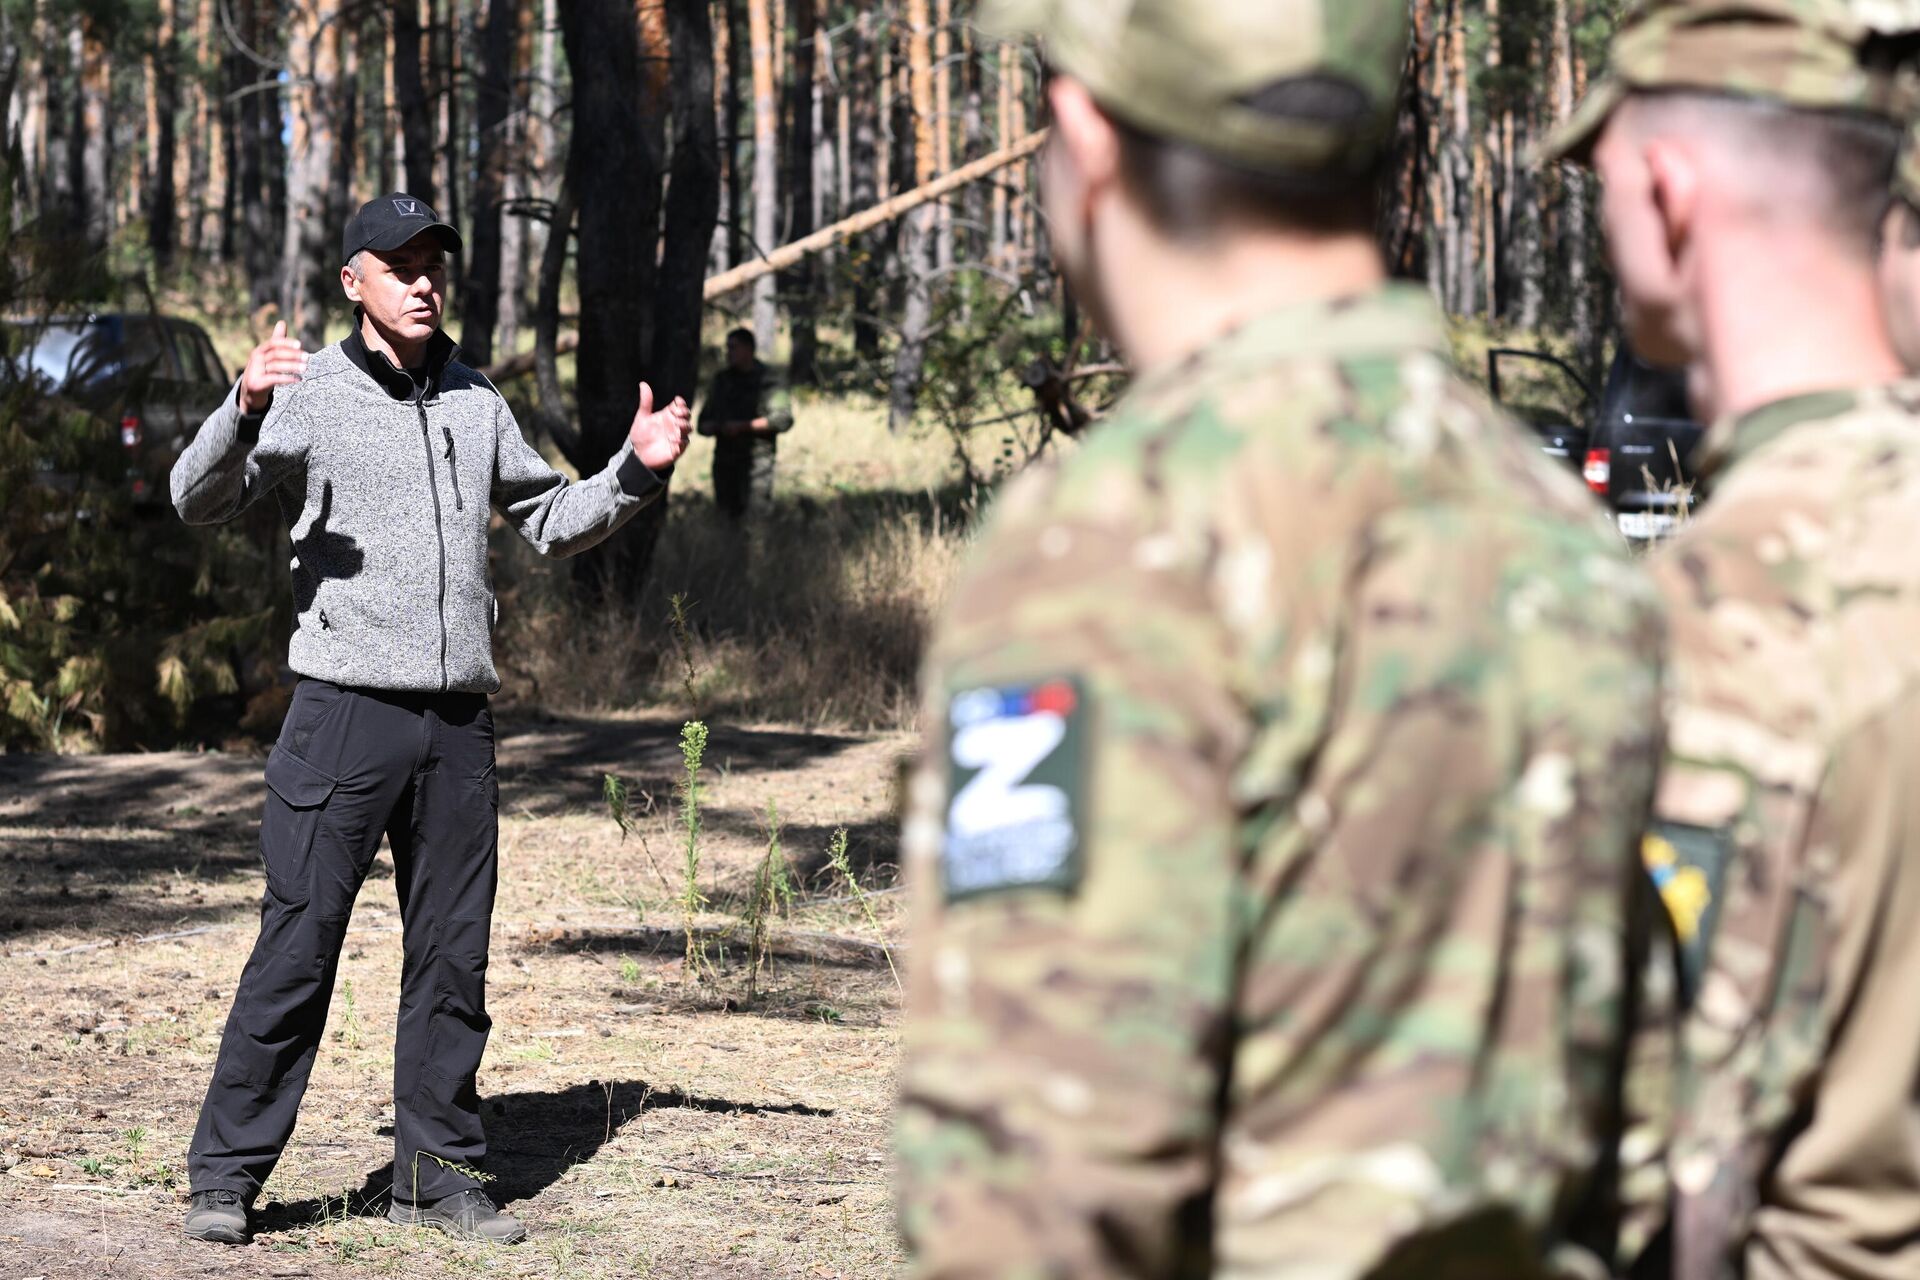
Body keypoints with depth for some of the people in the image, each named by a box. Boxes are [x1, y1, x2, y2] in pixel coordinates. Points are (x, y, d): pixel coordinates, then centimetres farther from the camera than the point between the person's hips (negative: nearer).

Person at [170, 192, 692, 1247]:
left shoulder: (476, 405, 16)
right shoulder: (308, 396, 0)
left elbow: (549, 522, 27)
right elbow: (199, 499, -12)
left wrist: (635, 472, 9)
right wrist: (245, 409, -31)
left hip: (458, 723, 5)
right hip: (345, 711, -5)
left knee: (453, 957, 8)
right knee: (298, 947, -6)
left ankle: (437, 1174, 17)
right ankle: (226, 1173, 0)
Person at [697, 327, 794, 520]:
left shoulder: (770, 379, 1)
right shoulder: (722, 379, 18)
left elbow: (783, 419, -12)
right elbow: (704, 422, 21)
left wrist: (742, 427, -16)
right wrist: (714, 427, -5)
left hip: (755, 460, -5)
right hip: (724, 462, 5)